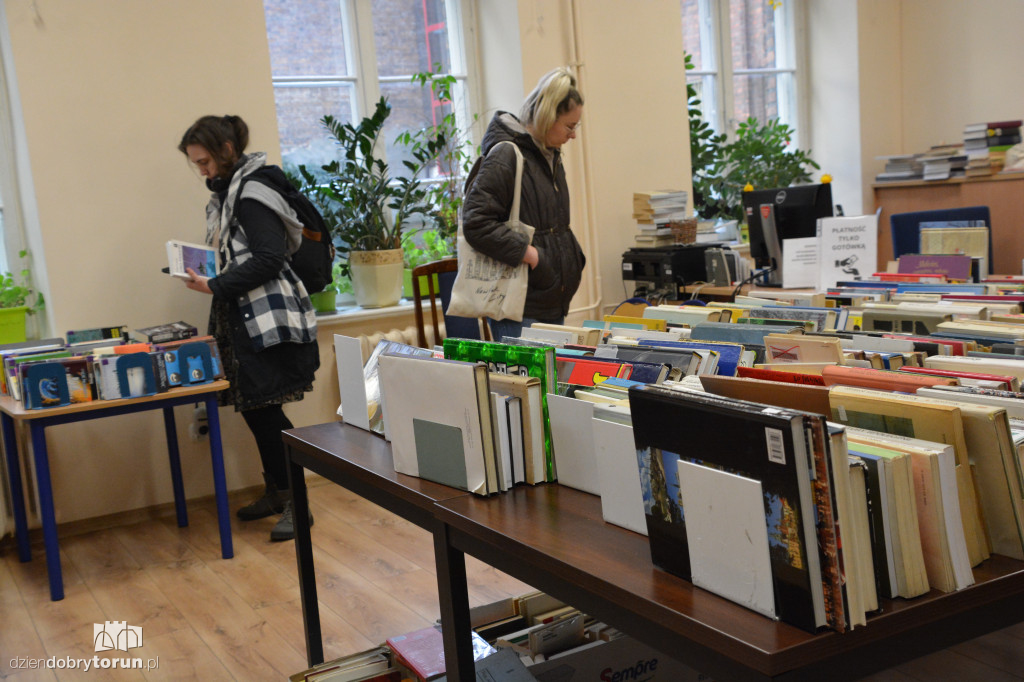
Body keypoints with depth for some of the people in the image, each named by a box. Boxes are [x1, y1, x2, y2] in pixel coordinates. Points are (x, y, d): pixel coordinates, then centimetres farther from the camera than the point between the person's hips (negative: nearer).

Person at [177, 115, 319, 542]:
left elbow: (269, 259, -20)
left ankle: (295, 502, 3)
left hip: (268, 320, -9)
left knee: (265, 409, -7)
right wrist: (200, 270, 8)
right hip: (242, 319, 9)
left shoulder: (252, 193, -12)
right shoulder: (224, 194, 16)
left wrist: (215, 286, -19)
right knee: (254, 409, 13)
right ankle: (276, 491, 26)